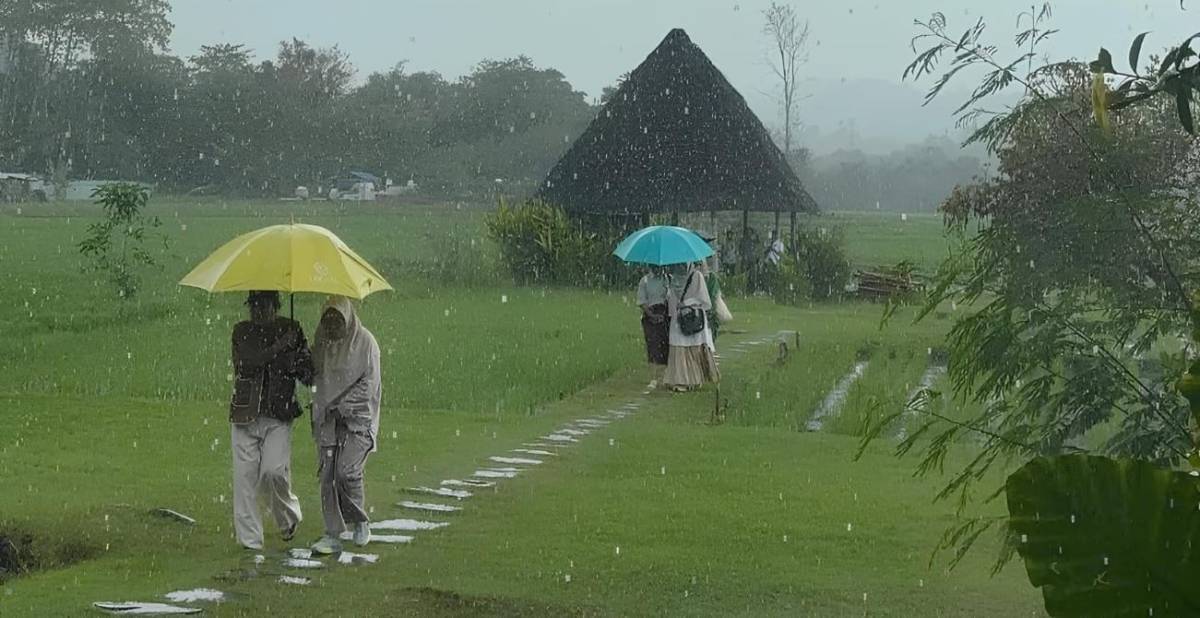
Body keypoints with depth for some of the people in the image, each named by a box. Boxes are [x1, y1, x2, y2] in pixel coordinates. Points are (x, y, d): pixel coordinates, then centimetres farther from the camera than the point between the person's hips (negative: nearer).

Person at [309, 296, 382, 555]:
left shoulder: (365, 342, -3)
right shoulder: (321, 344, 12)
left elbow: (369, 383, -6)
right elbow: (314, 378, 20)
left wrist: (343, 407, -12)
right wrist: (322, 411, 6)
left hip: (357, 418, -5)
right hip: (327, 420, 5)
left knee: (347, 471, -15)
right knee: (327, 476, -2)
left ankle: (361, 522, 9)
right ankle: (333, 535, 1)